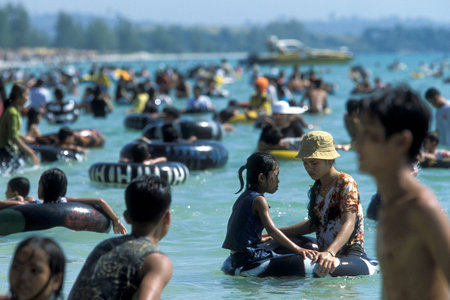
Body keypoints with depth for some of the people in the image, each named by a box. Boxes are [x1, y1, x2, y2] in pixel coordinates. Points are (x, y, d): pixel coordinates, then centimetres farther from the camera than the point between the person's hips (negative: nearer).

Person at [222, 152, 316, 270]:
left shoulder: (244, 197, 17)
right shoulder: (259, 200, -12)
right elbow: (272, 230, -20)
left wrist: (264, 239, 33)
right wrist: (297, 249, -23)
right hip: (248, 256, -10)